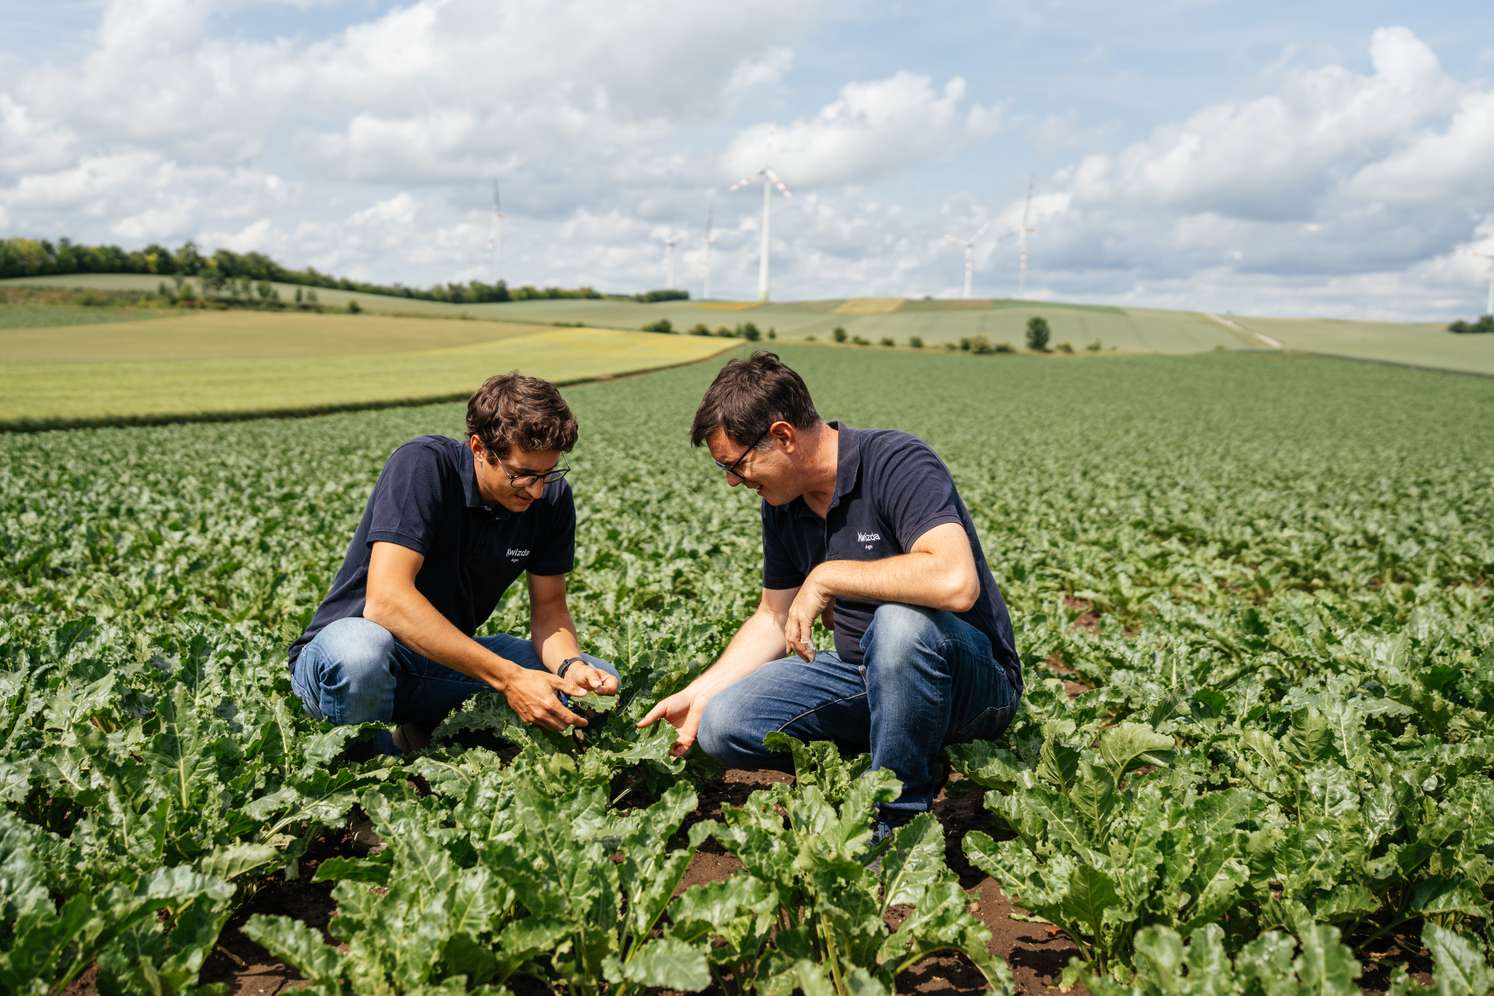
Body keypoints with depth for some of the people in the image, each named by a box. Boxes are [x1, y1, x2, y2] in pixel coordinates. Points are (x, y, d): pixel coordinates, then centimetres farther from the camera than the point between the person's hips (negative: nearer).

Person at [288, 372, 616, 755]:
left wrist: (569, 664, -24)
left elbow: (549, 608, 0)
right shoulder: (423, 464, -24)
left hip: (449, 657, 5)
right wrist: (508, 677, -38)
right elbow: (386, 600, -35)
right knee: (359, 648, -41)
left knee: (600, 684, -9)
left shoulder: (551, 497, -7)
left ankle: (422, 737, -7)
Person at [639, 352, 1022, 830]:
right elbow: (772, 620, 12)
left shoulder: (898, 464, -22)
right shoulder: (781, 504, 2)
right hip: (861, 674, 7)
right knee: (722, 725, -11)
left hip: (975, 682, -6)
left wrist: (826, 576, -29)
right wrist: (698, 694, 2)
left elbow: (955, 582, -39)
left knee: (901, 621, -39)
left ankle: (899, 821, -19)